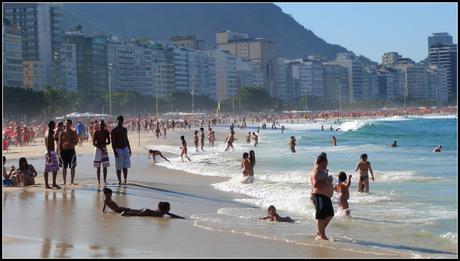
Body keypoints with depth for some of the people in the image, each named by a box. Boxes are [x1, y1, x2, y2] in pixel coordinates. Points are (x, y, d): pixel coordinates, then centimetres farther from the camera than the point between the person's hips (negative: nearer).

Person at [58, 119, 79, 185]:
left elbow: (76, 142, 0)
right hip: (64, 151, 0)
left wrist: (71, 143, -19)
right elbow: (60, 143, 5)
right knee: (64, 167, 4)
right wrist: (60, 151, -3)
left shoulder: (73, 132, 3)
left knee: (72, 167, -2)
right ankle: (64, 181, 10)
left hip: (71, 151, 0)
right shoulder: (62, 133, 5)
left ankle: (72, 181, 5)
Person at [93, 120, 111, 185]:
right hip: (98, 149, -2)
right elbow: (93, 143, -6)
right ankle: (98, 181, 4)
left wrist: (104, 144, -14)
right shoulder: (96, 132, -5)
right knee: (98, 166, 0)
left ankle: (105, 180, 3)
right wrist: (100, 148, -17)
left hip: (104, 149, 2)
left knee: (105, 166, -1)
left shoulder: (106, 132, 3)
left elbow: (109, 142, 7)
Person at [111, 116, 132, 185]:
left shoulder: (124, 129, 12)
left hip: (125, 149, 5)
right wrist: (115, 152, -17)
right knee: (119, 167, -3)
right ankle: (119, 181, 2)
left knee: (125, 166, 2)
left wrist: (129, 149, 15)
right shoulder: (114, 131, -6)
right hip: (118, 149, -5)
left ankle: (125, 180, 6)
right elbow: (112, 142, -10)